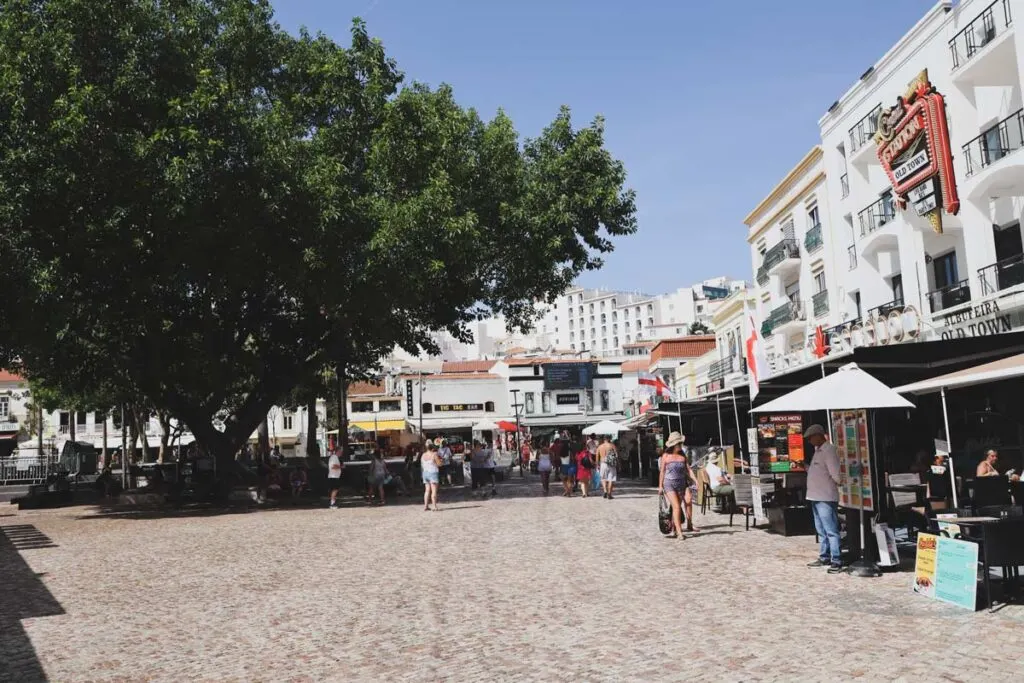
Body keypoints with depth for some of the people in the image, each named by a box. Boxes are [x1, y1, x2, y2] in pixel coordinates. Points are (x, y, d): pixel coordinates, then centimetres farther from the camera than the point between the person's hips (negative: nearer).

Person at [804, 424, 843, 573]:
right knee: (821, 531, 17)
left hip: (826, 498, -10)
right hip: (815, 497, 10)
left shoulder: (829, 450, -15)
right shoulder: (818, 450, 16)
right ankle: (824, 558, 26)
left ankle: (836, 561, -4)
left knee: (831, 530, -7)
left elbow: (835, 474, -19)